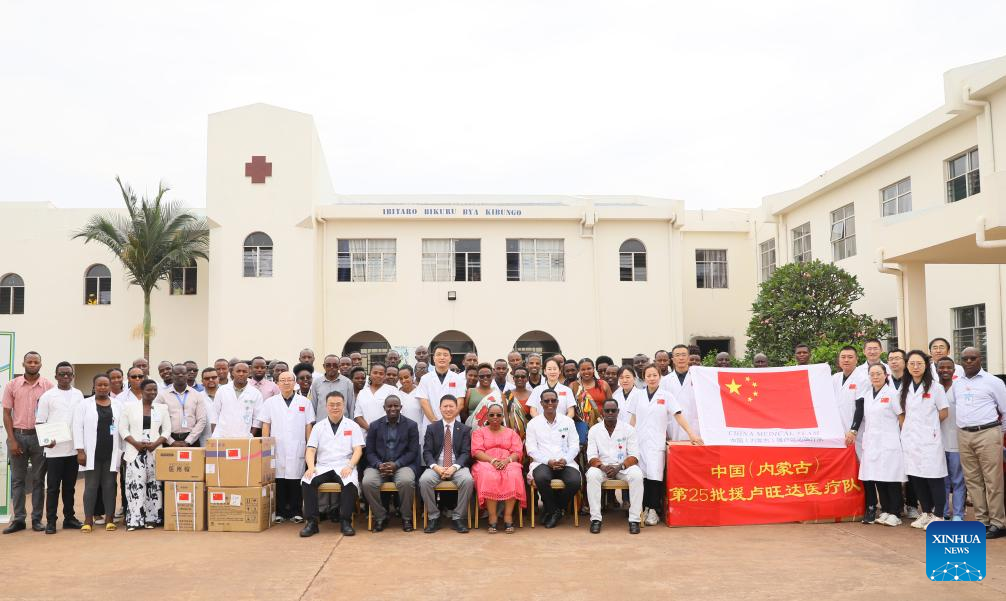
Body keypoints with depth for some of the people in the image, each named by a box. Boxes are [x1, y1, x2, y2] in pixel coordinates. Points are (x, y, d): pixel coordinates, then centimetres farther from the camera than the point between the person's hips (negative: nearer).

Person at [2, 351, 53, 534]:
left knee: (38, 479, 5)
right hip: (17, 435, 1)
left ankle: (37, 519, 11)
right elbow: (6, 414, 3)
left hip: (39, 436, -1)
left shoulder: (48, 386, -1)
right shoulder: (12, 385, 2)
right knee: (17, 479, 6)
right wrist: (12, 439, -4)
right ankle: (18, 519, 11)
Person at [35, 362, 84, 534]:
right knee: (53, 487, 2)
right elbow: (40, 422, -2)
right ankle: (50, 521, 9)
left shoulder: (78, 395, 8)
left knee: (70, 486, 11)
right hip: (54, 449, -3)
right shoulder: (47, 396, -1)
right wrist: (45, 439, -18)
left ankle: (69, 517, 19)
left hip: (73, 448, 3)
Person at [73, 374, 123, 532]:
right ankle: (88, 520, 8)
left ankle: (109, 519, 10)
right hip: (92, 453, -1)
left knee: (109, 486, 5)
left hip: (111, 454, 2)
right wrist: (80, 451, -8)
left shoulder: (118, 405, 7)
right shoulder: (84, 405, 2)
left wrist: (122, 452, 2)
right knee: (91, 486, 2)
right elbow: (78, 428, -1)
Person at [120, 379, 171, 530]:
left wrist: (155, 444, -11)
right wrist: (135, 443, -12)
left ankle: (151, 519, 7)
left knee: (154, 485, 1)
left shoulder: (162, 408, 9)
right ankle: (134, 520, -5)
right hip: (134, 451, -2)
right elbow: (123, 428, 1)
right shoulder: (129, 407, 5)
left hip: (155, 451, 2)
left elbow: (167, 430, 5)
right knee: (135, 484, -8)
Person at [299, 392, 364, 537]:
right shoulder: (318, 427, 14)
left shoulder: (353, 426, 9)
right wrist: (311, 467, -14)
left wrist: (349, 466, -17)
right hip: (322, 467, 2)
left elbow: (358, 450, 1)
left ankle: (345, 522, -21)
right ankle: (312, 522, -19)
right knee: (306, 481, -28)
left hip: (344, 467, -2)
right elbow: (311, 450, 6)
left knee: (350, 483, -34)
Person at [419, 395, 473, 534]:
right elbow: (427, 452, 3)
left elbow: (466, 453, 1)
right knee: (424, 480, -30)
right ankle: (433, 517, -13)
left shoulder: (464, 429, 9)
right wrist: (436, 467, -16)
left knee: (468, 480, -32)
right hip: (436, 466, 1)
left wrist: (454, 467, -17)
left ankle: (457, 518, -16)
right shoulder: (432, 428, 11)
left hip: (457, 466, -1)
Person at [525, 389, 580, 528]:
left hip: (565, 463, 2)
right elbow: (531, 449, 1)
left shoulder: (568, 421, 12)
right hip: (542, 462, -1)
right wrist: (548, 461, -14)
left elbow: (574, 446, 8)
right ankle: (554, 510, -6)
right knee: (541, 478, -36)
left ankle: (553, 509, -1)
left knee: (574, 481, -30)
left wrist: (565, 460, -11)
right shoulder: (533, 423, 7)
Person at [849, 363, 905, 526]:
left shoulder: (892, 393, -3)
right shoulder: (866, 394, 11)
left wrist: (904, 438, -4)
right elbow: (861, 415, 13)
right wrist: (853, 431, 4)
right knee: (877, 478, 5)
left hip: (888, 443, -5)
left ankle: (895, 513, 6)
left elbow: (901, 417, -2)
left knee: (891, 478, -2)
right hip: (871, 442, 5)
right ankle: (885, 511, 14)